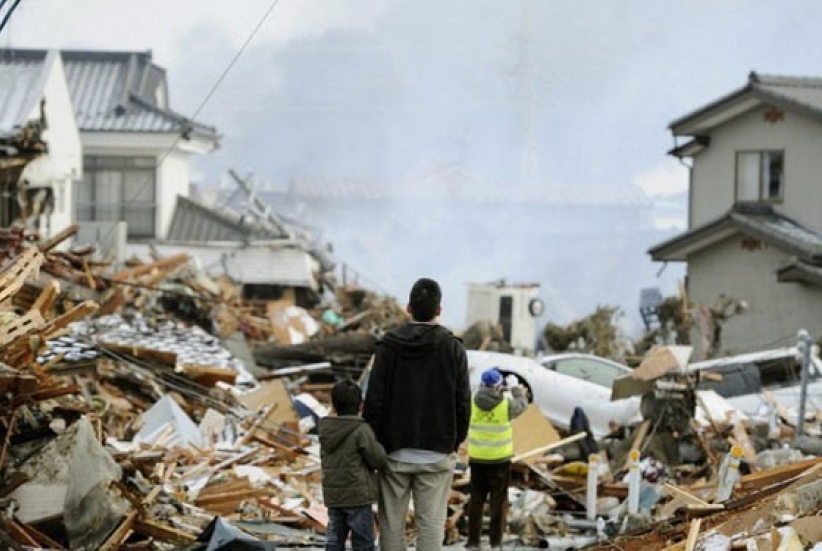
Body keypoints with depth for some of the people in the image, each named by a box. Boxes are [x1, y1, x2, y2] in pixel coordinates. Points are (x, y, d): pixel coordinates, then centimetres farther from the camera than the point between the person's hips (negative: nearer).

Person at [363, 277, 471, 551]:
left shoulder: (388, 346, -4)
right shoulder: (453, 348, -3)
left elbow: (374, 400, -5)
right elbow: (462, 402, -2)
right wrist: (456, 441, 11)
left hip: (396, 451, 0)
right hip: (437, 454, 0)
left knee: (391, 522, 7)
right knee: (431, 523, 2)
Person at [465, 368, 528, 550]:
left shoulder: (473, 403, -9)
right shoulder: (506, 404, -12)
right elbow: (522, 405, 7)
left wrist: (483, 388, 25)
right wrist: (515, 387, 22)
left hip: (477, 459, 2)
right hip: (500, 460, -2)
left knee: (476, 501, 11)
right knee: (498, 501, 7)